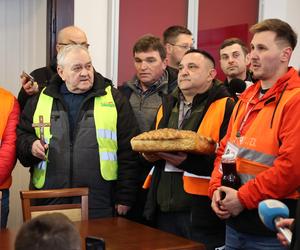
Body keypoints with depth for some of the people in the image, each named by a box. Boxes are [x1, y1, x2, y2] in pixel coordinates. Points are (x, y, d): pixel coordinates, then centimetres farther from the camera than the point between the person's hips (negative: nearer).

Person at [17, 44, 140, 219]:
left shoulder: (114, 99, 5)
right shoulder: (40, 100, 11)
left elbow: (128, 153, 2)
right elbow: (21, 137, 18)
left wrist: (125, 197, -2)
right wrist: (31, 146, -5)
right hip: (50, 203, 2)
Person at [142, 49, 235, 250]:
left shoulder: (226, 108, -7)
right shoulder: (167, 105, 16)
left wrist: (190, 162, -24)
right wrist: (149, 154, 5)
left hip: (201, 209, -6)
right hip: (164, 207, 7)